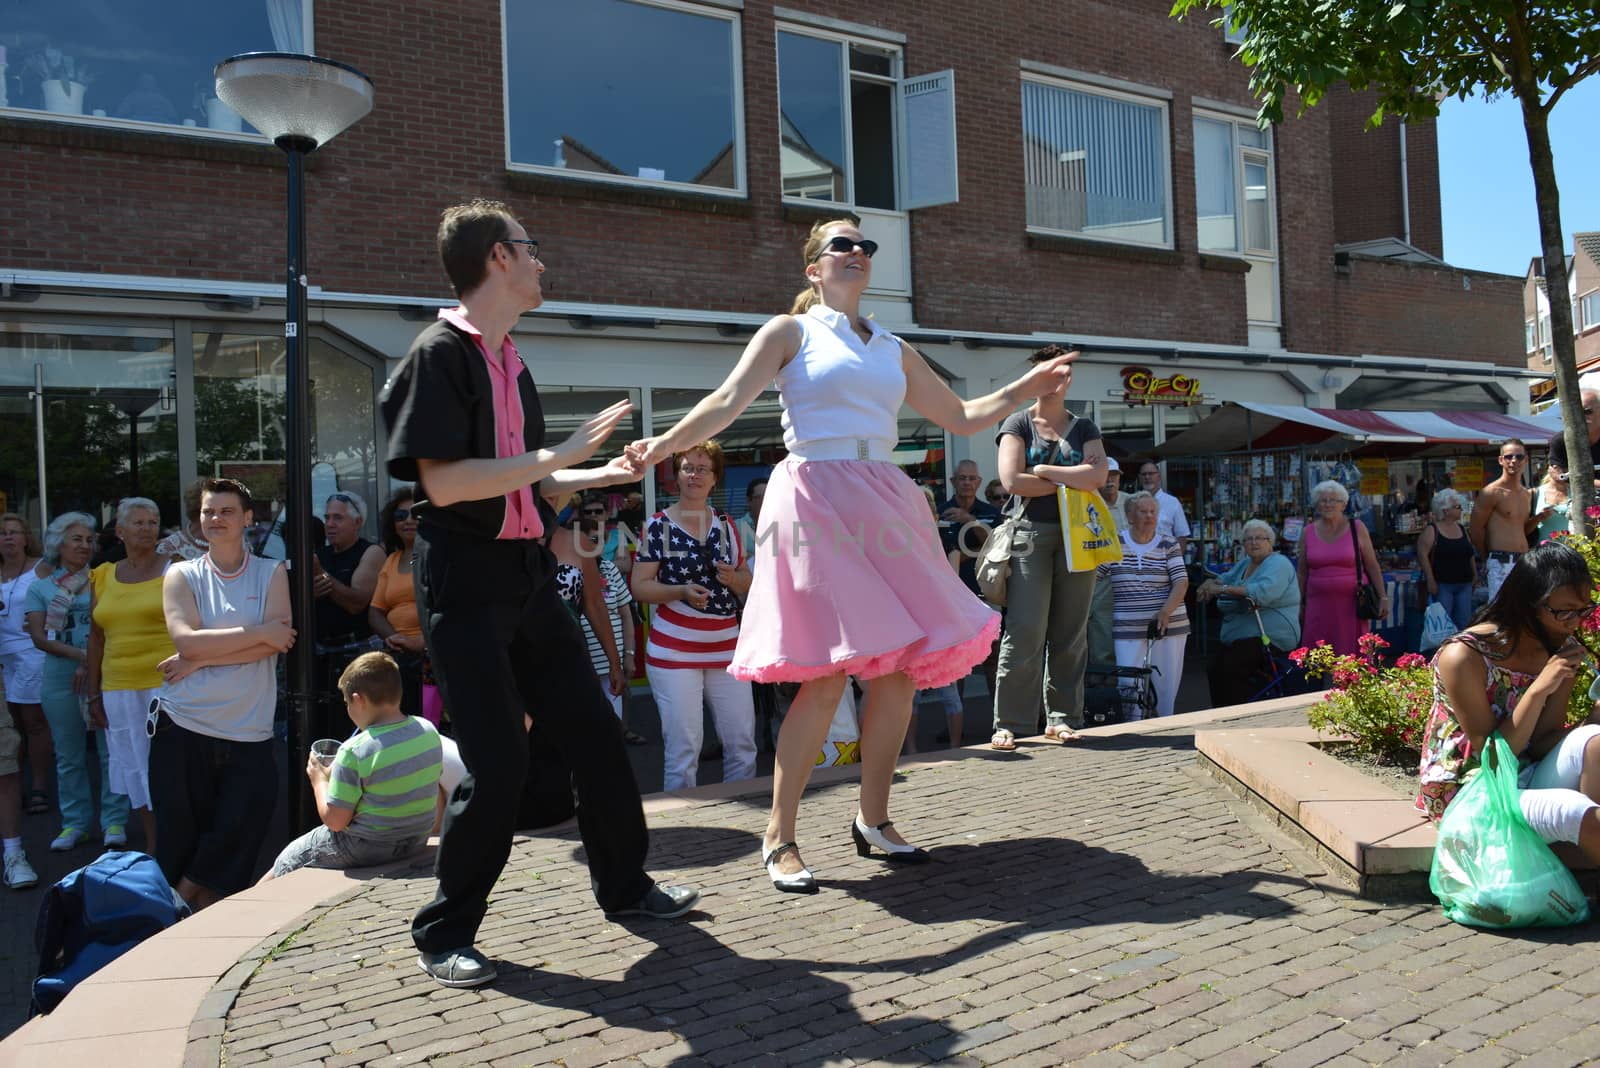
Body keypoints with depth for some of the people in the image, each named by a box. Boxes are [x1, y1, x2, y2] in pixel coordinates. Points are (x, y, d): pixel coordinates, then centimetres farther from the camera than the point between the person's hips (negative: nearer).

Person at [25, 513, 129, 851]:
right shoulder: (40, 588, 8)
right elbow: (39, 637, -1)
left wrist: (93, 664, -14)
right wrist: (81, 655, -14)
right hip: (60, 680, 2)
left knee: (110, 751, -1)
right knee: (69, 757, 9)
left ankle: (114, 822, 7)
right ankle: (74, 823, 18)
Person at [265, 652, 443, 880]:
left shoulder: (355, 751, -23)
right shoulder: (429, 731, -5)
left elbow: (334, 820, -18)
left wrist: (319, 779, 0)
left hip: (365, 849, -7)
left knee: (275, 876, 14)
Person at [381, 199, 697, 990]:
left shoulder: (510, 361, 15)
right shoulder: (440, 354, -11)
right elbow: (442, 481, -21)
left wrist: (604, 473, 16)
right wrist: (560, 455, -20)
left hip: (526, 570, 8)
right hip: (464, 581, -8)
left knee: (593, 732, 11)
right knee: (498, 763, -7)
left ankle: (624, 885, 28)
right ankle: (445, 934, 11)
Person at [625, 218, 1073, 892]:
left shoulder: (894, 349, 21)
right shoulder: (791, 331, 7)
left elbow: (962, 418, 25)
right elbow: (729, 402, -7)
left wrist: (1023, 390, 13)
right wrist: (665, 444, -22)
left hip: (885, 502, 6)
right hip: (817, 499, -6)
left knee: (904, 665, 1)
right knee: (828, 674, -13)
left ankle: (873, 820, 17)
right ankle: (779, 837, 0)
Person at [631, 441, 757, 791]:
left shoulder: (725, 525, 11)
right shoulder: (657, 525, -1)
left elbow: (748, 584, 16)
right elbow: (639, 587, -5)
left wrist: (734, 578, -7)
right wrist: (682, 591, -21)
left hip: (726, 647, 4)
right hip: (673, 651, -4)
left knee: (743, 743, 7)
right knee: (682, 750, -5)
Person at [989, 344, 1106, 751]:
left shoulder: (1084, 427, 15)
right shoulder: (1018, 423, 7)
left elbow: (1098, 475, -3)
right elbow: (1012, 480, -8)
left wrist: (1046, 471, -6)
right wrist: (1073, 482, -2)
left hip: (1077, 537, 3)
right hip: (1032, 534, -3)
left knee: (1070, 634, 3)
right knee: (1024, 633, -8)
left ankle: (1062, 718, 11)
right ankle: (1009, 724, -4)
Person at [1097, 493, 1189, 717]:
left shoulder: (1169, 544, 6)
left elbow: (1181, 581, -2)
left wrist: (1166, 610, -17)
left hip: (1168, 626, 1)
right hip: (1127, 630, -1)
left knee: (1166, 685, 3)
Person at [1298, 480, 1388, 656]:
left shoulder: (1356, 528, 4)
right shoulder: (1308, 532, 7)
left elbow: (1372, 566, 5)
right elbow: (1302, 572, 13)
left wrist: (1382, 597, 1)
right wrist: (1300, 604, 12)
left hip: (1351, 603, -1)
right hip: (1319, 604, 1)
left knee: (1353, 655, -1)